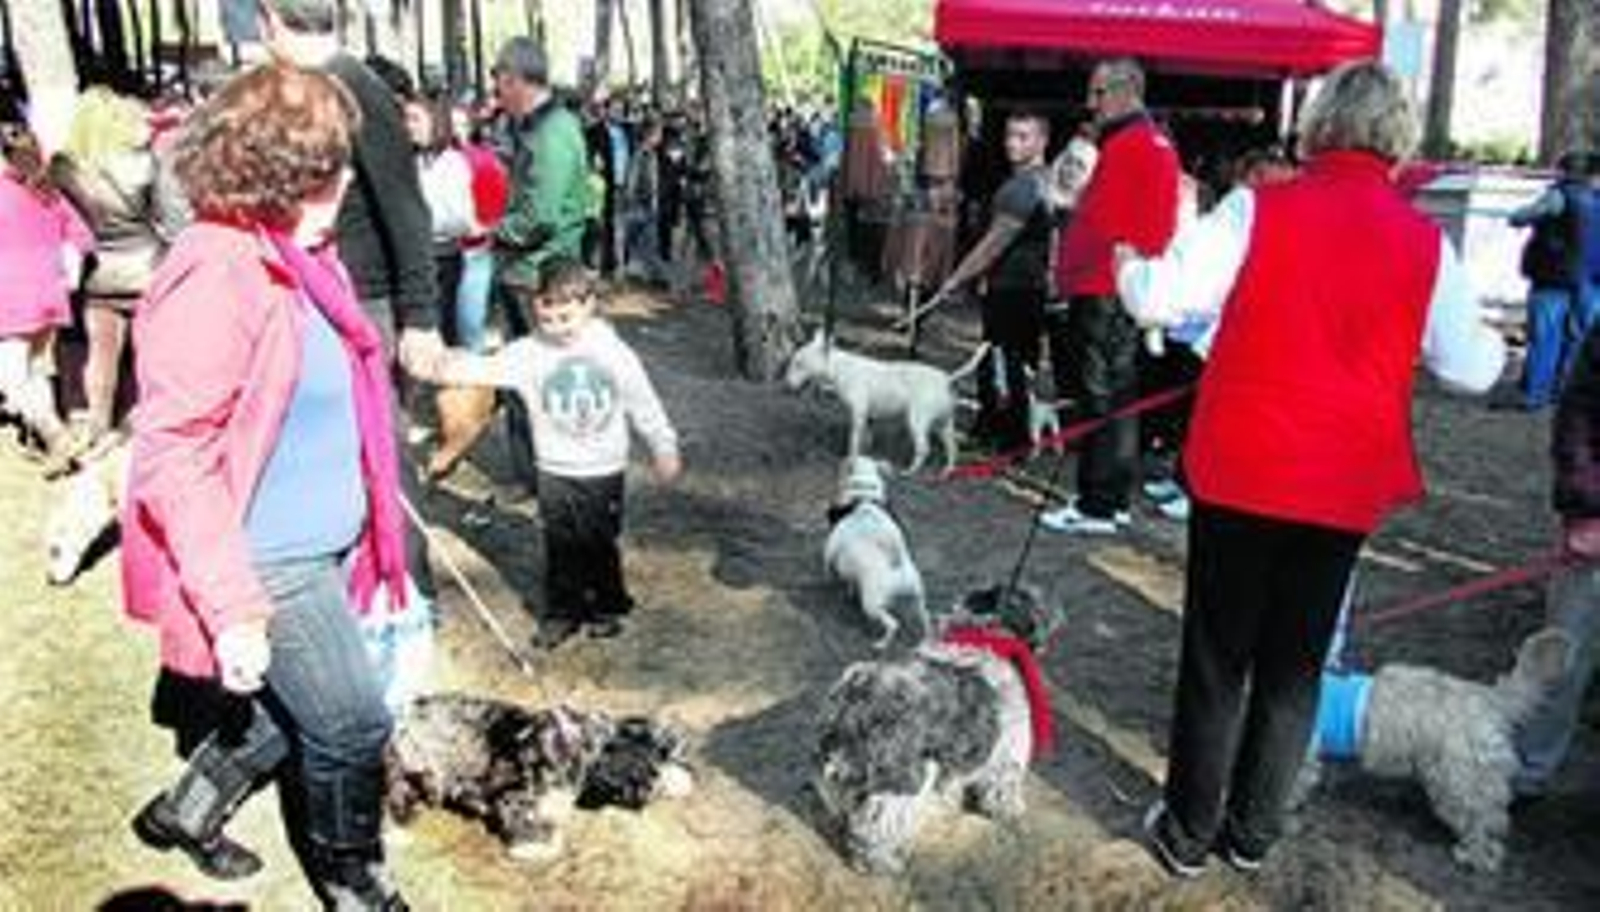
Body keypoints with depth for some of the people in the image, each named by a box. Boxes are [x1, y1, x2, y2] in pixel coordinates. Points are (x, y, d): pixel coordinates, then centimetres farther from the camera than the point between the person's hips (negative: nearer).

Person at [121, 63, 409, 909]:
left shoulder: (293, 255, 5)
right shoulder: (216, 276, -23)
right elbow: (171, 457, -24)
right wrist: (231, 606, -25)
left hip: (319, 549, 9)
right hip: (267, 564, -9)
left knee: (294, 707, 23)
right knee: (354, 723, 3)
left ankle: (186, 809, 45)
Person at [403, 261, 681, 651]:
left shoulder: (613, 351, -6)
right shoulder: (529, 353, -8)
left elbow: (644, 403, 3)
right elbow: (484, 369, -21)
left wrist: (664, 448, 8)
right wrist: (437, 369, -38)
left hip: (604, 470, -1)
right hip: (555, 472, 1)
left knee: (601, 544, 10)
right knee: (560, 547, 8)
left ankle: (607, 606, 29)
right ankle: (561, 612, 24)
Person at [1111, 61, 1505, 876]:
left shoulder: (1258, 211, -10)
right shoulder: (1427, 243, -2)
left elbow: (1160, 298, -12)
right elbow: (1472, 369, 5)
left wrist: (1128, 267, 10)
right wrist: (1491, 339, 27)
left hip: (1242, 473, -2)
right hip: (1347, 489, 2)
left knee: (1216, 660, 11)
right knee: (1296, 665, 16)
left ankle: (1188, 832, 22)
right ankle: (1252, 833, 28)